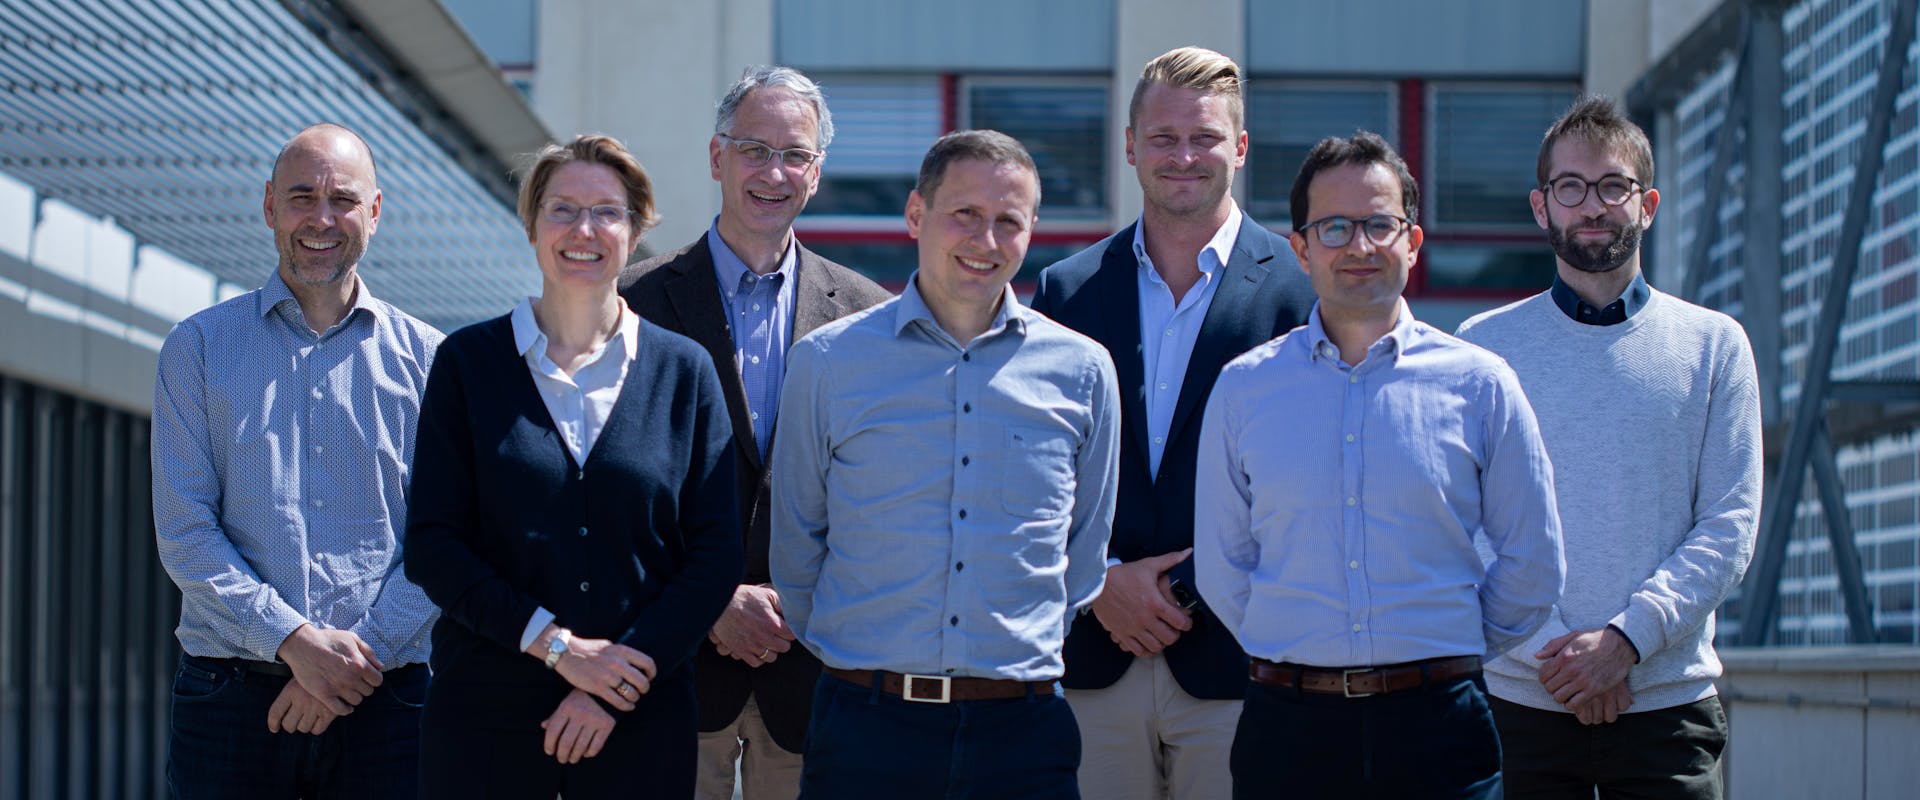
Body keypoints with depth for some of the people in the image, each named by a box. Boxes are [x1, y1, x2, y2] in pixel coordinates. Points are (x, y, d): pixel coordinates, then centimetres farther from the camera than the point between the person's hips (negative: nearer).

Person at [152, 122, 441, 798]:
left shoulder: (425, 357, 8)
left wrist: (361, 651, -12)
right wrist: (294, 639, -13)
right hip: (230, 697, 0)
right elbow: (184, 530, -2)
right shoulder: (198, 348, 7)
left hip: (380, 702, 0)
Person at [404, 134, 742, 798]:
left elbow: (714, 557, 1)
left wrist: (624, 677, -10)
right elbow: (432, 546, -2)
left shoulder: (685, 372, 5)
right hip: (484, 717, 0)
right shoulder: (469, 362, 4)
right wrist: (555, 644, -12)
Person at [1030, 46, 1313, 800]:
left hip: (1236, 660, -2)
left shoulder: (1303, 290, 0)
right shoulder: (1067, 290, 9)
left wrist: (1192, 593, -8)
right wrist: (1101, 581, -6)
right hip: (1093, 663, 2)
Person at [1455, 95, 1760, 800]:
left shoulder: (1714, 344, 7)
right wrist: (1552, 650, -12)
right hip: (1521, 695, 0)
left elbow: (1730, 525, 0)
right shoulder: (1483, 345, 6)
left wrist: (1625, 639, -12)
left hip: (1670, 700, 0)